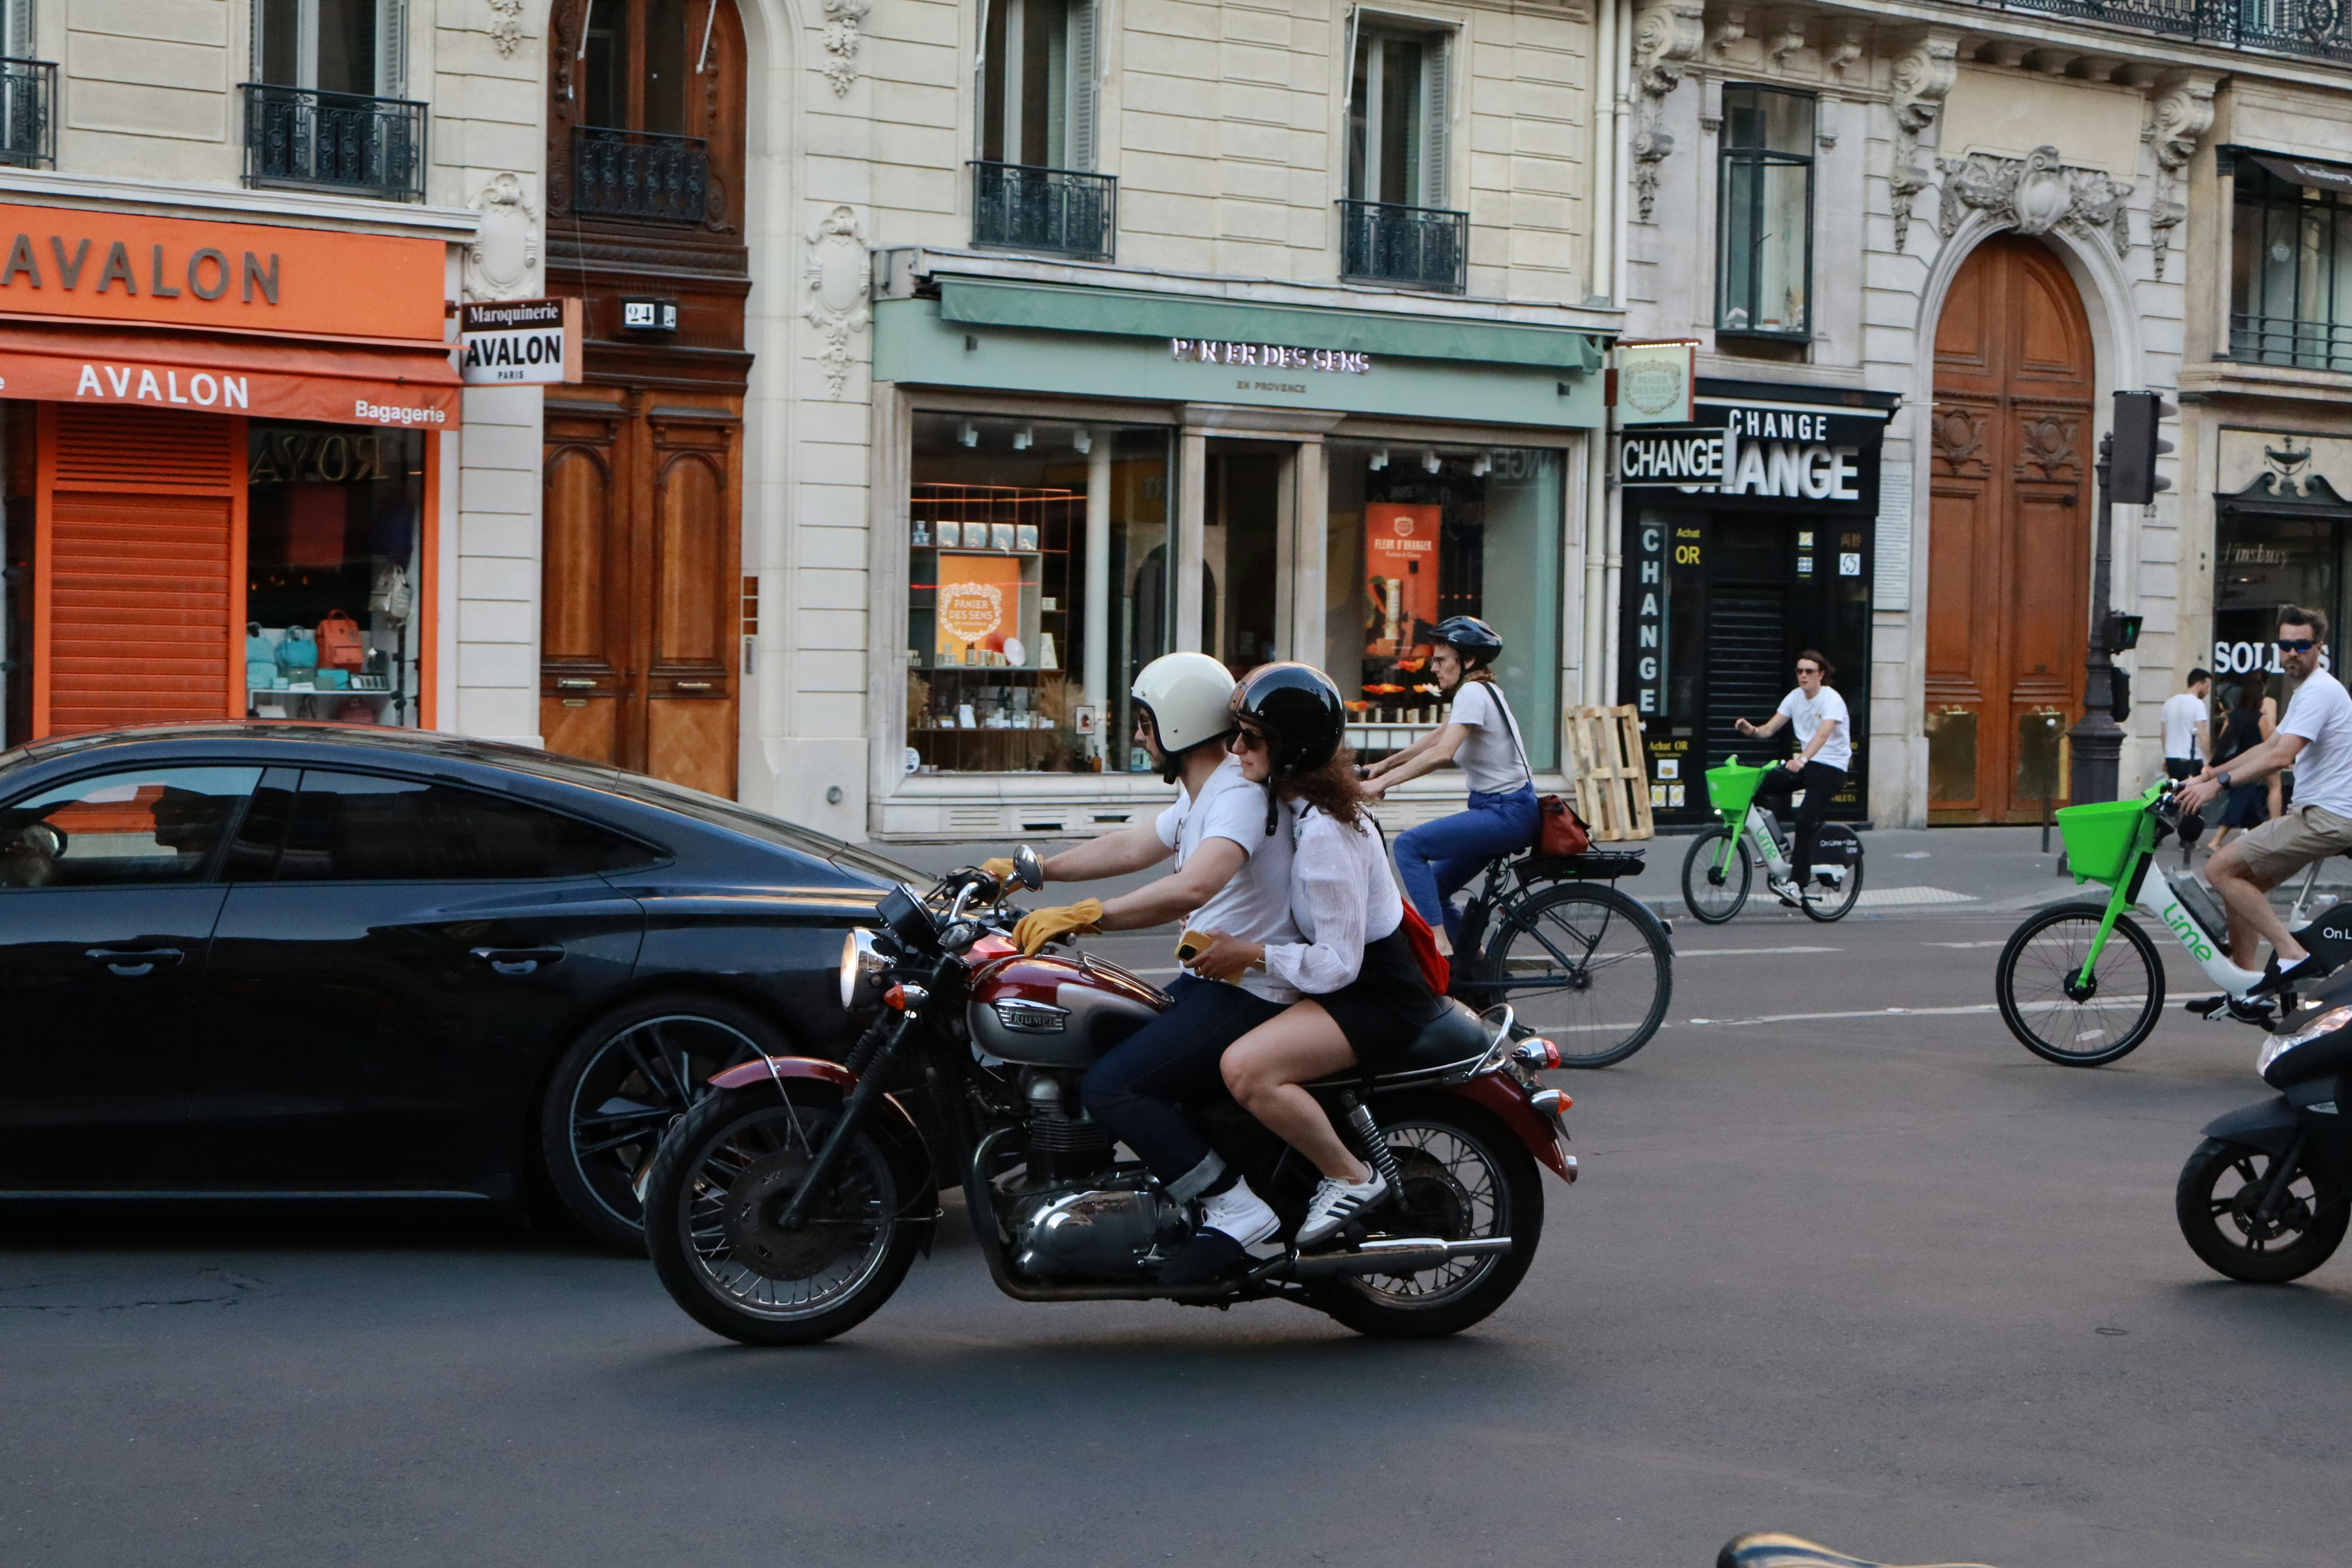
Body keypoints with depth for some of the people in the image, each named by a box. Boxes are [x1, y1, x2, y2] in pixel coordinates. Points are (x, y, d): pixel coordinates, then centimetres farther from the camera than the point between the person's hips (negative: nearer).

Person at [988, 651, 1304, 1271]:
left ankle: (1235, 1208, -16)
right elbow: (1132, 848, 26)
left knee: (1109, 1086, -21)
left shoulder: (1241, 791, -20)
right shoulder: (1202, 795, 14)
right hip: (1209, 981, 11)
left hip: (1248, 993, -11)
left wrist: (1080, 916, -38)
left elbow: (1194, 887, -36)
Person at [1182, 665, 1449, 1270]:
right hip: (1354, 976, 11)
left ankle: (1352, 1178, -12)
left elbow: (1337, 964, -24)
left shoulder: (1325, 834, -25)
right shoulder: (1307, 803, 6)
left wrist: (1251, 954, -19)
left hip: (1380, 995, -11)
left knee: (1245, 1068, -29)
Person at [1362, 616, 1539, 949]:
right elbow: (1436, 738, 27)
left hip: (1508, 814, -10)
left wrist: (1382, 782, -26)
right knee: (1434, 888, 12)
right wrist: (1383, 765, 25)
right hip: (1499, 811, 10)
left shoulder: (1472, 693, -15)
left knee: (1409, 845, -18)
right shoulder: (1479, 691, 16)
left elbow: (1441, 753, -26)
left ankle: (1440, 946, -21)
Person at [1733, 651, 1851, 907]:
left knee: (1806, 821, -19)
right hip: (1804, 763, 7)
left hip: (1831, 768, -7)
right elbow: (1771, 727, 2)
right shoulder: (1796, 697, 5)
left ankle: (1798, 883, -15)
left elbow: (1823, 734, -33)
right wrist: (1752, 730, -21)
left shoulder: (1832, 700, -16)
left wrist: (1803, 759, -49)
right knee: (1759, 787, -11)